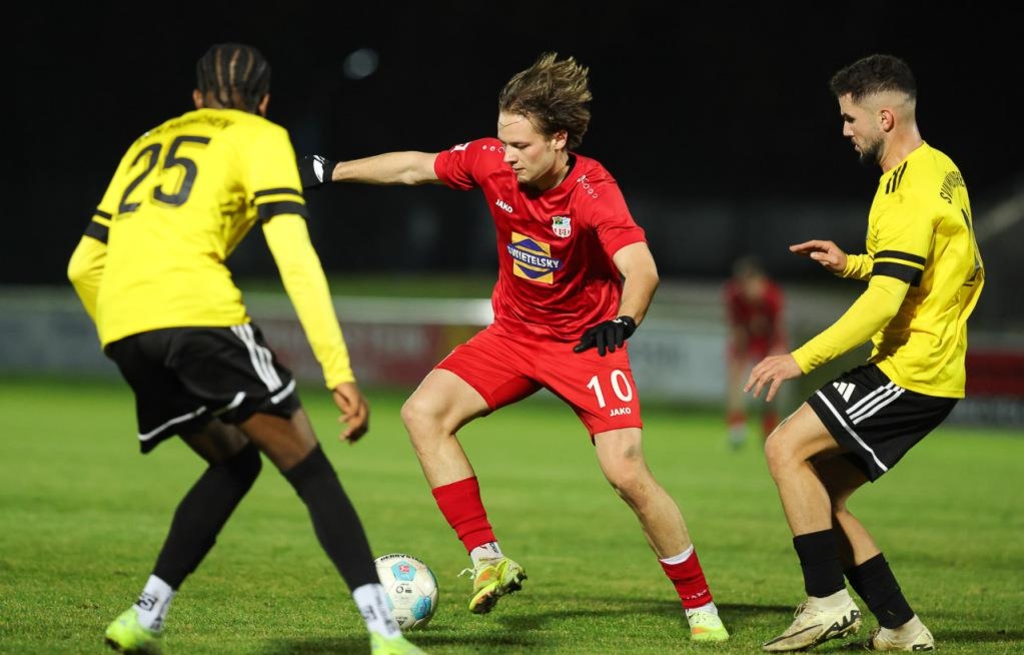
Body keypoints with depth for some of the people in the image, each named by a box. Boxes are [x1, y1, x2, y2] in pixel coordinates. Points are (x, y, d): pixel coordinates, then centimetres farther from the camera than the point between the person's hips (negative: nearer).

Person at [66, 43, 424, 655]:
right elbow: (295, 256, -1)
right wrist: (339, 371, -6)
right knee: (310, 469, 1)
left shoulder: (147, 145, 31)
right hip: (197, 312, -5)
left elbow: (84, 266, 29)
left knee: (234, 460, 24)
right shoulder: (260, 138, 14)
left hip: (123, 327, 6)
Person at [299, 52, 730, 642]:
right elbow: (416, 167, 3)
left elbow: (642, 269, -39)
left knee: (627, 471, -18)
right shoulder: (492, 162, -13)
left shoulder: (593, 190, -27)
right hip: (515, 331, 5)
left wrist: (622, 322, -58)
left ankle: (702, 607, -1)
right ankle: (489, 560, -8)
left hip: (587, 340, -5)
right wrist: (334, 171, 5)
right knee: (424, 413, -12)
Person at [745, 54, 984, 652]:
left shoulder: (909, 189, -17)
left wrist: (802, 359, -22)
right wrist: (851, 264, 16)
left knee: (787, 448, -12)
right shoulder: (942, 171, 14)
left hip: (909, 370, -10)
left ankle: (829, 602, -12)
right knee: (823, 494, 9)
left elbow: (884, 301, -23)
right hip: (933, 371, 10)